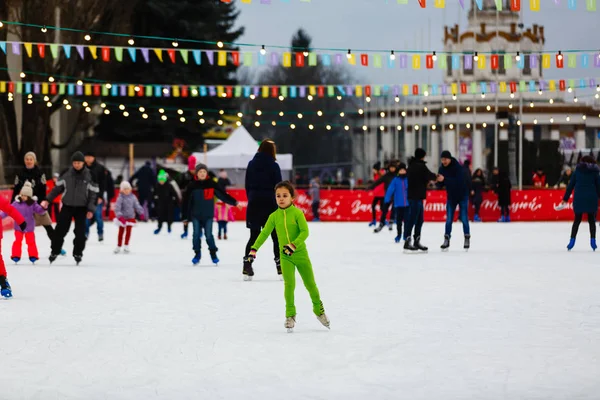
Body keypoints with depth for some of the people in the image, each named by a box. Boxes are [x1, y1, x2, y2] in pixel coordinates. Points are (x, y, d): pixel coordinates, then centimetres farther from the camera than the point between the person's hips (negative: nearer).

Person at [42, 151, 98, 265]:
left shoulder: (89, 176, -8)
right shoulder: (66, 174, -3)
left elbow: (94, 193, -5)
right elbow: (58, 187, 7)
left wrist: (91, 209, -10)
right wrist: (48, 200, 2)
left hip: (81, 208, -2)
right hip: (67, 206, 2)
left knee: (80, 232, -3)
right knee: (60, 229, 1)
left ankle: (78, 254, 12)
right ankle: (54, 252, 13)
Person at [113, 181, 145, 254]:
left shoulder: (133, 197, -1)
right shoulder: (120, 198, -14)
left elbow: (137, 205, 8)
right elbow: (117, 208, -20)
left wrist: (141, 213, 2)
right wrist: (120, 216, -31)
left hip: (130, 217, 2)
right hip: (122, 218, -2)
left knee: (128, 231, 2)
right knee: (121, 232, 6)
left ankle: (126, 246, 12)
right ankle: (118, 246, 17)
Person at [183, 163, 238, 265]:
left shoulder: (211, 184, -2)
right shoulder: (192, 186, -2)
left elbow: (222, 194, 0)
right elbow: (187, 202, 1)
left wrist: (234, 202, -6)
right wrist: (186, 216, -1)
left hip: (208, 215, -1)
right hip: (196, 215, 1)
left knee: (208, 234, -3)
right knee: (196, 234, 1)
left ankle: (213, 253, 12)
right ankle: (197, 254, 13)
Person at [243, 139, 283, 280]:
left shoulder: (251, 164, 4)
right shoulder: (273, 165, -7)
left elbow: (247, 186, 6)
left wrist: (251, 200, 13)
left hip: (254, 204, 3)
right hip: (270, 204, -3)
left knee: (254, 236, 7)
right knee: (276, 236, 7)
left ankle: (247, 268, -3)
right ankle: (281, 267, 5)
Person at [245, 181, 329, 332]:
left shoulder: (297, 213, -10)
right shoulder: (274, 216, 1)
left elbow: (305, 232, -16)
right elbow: (264, 233, 5)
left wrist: (293, 245, -27)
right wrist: (254, 249, -1)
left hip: (300, 253, -1)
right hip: (285, 256, 1)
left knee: (310, 283, 8)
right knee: (289, 284, -12)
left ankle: (319, 310, 28)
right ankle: (290, 315, -3)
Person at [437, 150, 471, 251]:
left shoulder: (459, 168, -23)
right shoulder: (442, 168, -5)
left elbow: (458, 181, -35)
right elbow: (441, 184, 0)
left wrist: (444, 179, -43)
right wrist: (439, 181, -25)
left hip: (462, 195, -4)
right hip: (451, 196, 4)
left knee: (464, 218, -2)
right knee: (449, 219, 2)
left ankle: (467, 239, 9)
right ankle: (446, 240, 5)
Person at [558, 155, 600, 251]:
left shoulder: (577, 171, 7)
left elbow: (570, 186, 6)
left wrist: (565, 198, 8)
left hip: (579, 198, 1)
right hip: (591, 199, -1)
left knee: (577, 220, 8)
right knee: (591, 220, 10)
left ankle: (572, 240, 0)